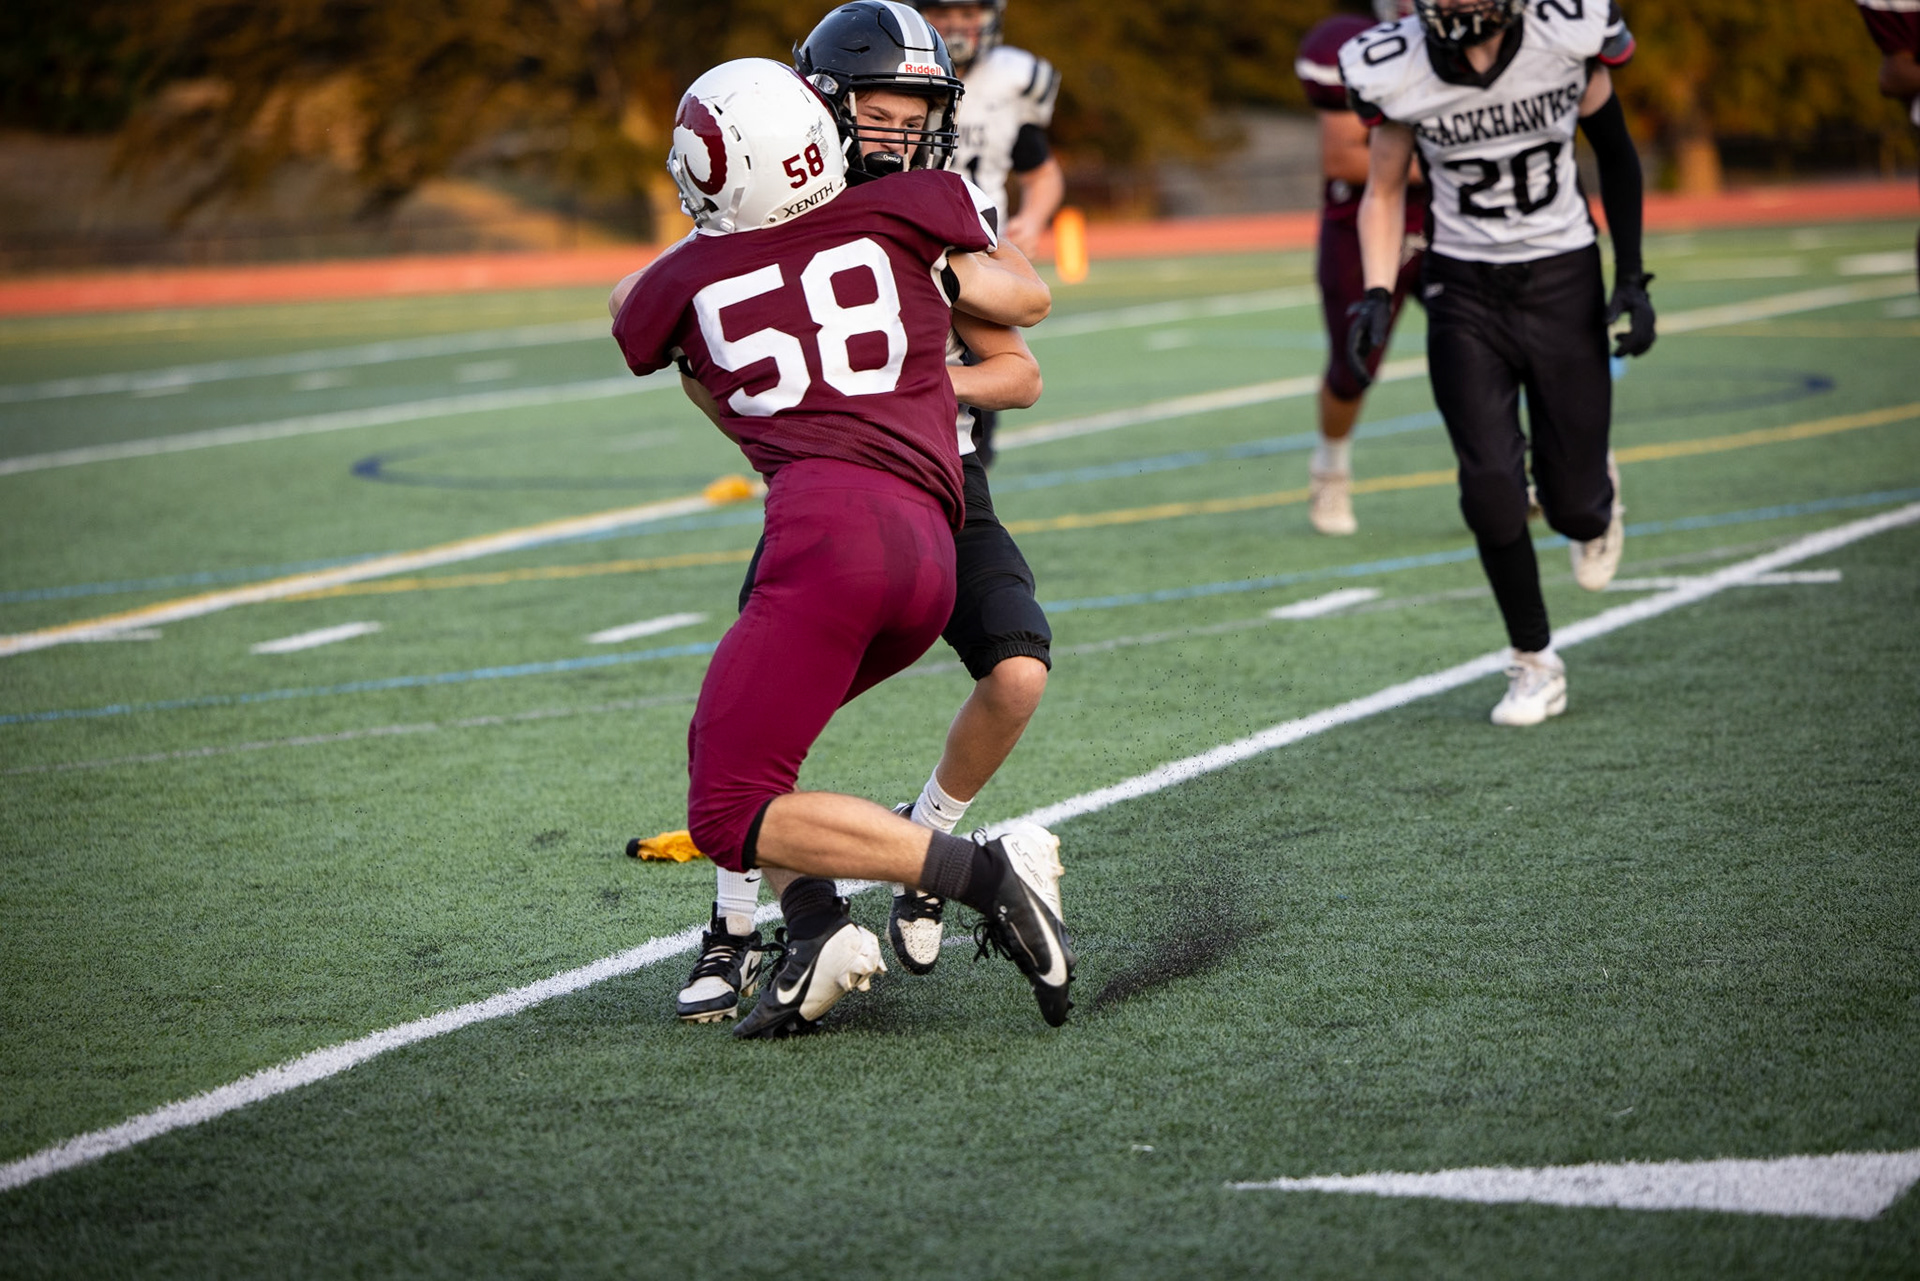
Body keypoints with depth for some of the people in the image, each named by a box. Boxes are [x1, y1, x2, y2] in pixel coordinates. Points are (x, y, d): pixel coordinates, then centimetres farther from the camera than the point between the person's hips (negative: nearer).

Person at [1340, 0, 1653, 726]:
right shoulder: (1396, 71, -13)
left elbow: (1614, 153, 2)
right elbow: (1385, 192, 3)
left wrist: (1632, 278, 0)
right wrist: (1377, 297, -10)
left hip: (1561, 281, 0)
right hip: (1464, 290, 0)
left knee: (1571, 501, 3)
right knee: (1491, 487, -10)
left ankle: (1595, 508, 43)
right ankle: (1535, 666, 9)